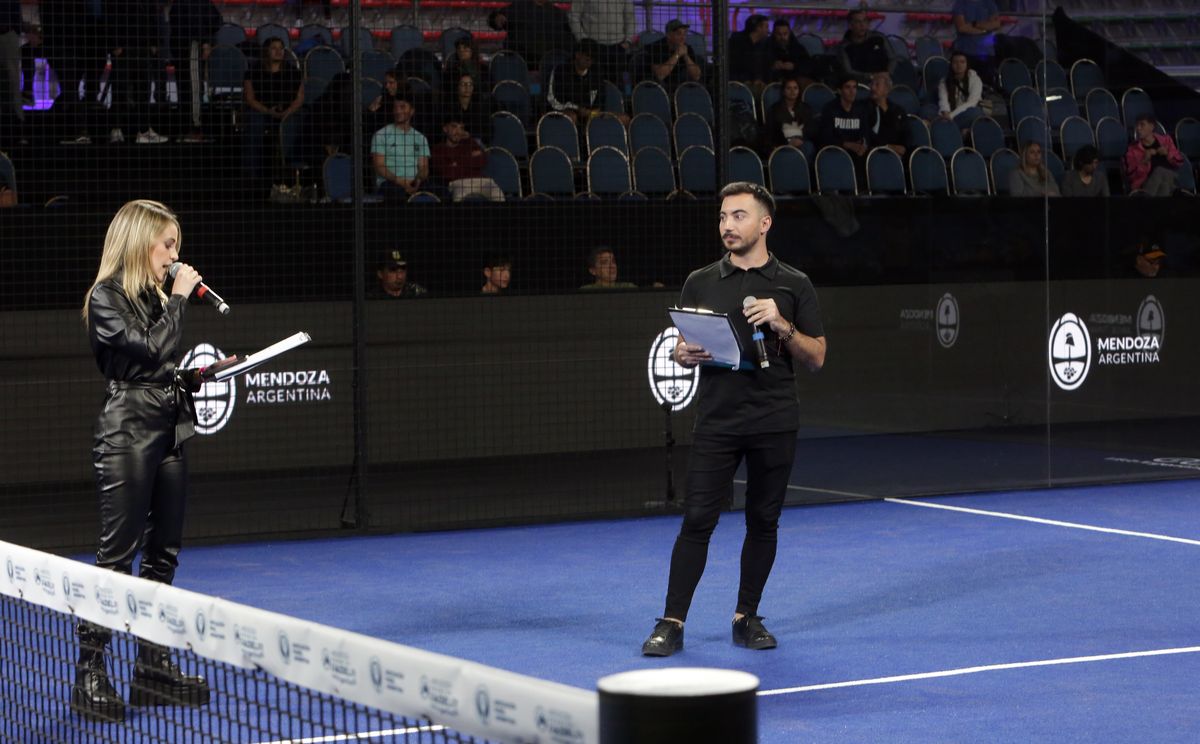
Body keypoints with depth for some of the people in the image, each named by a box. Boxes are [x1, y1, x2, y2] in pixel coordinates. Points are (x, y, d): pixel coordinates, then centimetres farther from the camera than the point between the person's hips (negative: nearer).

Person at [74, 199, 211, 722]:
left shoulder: (156, 298, 16)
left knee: (162, 555, 10)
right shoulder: (106, 298, -8)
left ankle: (153, 669, 17)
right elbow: (151, 350, -19)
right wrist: (180, 298, -10)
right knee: (116, 555, -8)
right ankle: (89, 674, -4)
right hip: (127, 433, -9)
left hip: (168, 433, 9)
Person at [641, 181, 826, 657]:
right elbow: (680, 349, 13)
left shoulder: (794, 286, 4)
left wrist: (782, 326, -14)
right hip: (716, 421, 0)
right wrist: (686, 353, -10)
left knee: (763, 522, 5)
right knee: (697, 520, -6)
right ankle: (672, 624, -3)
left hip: (774, 423, 0)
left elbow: (816, 357, 3)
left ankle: (746, 618, 18)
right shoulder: (700, 283, 9)